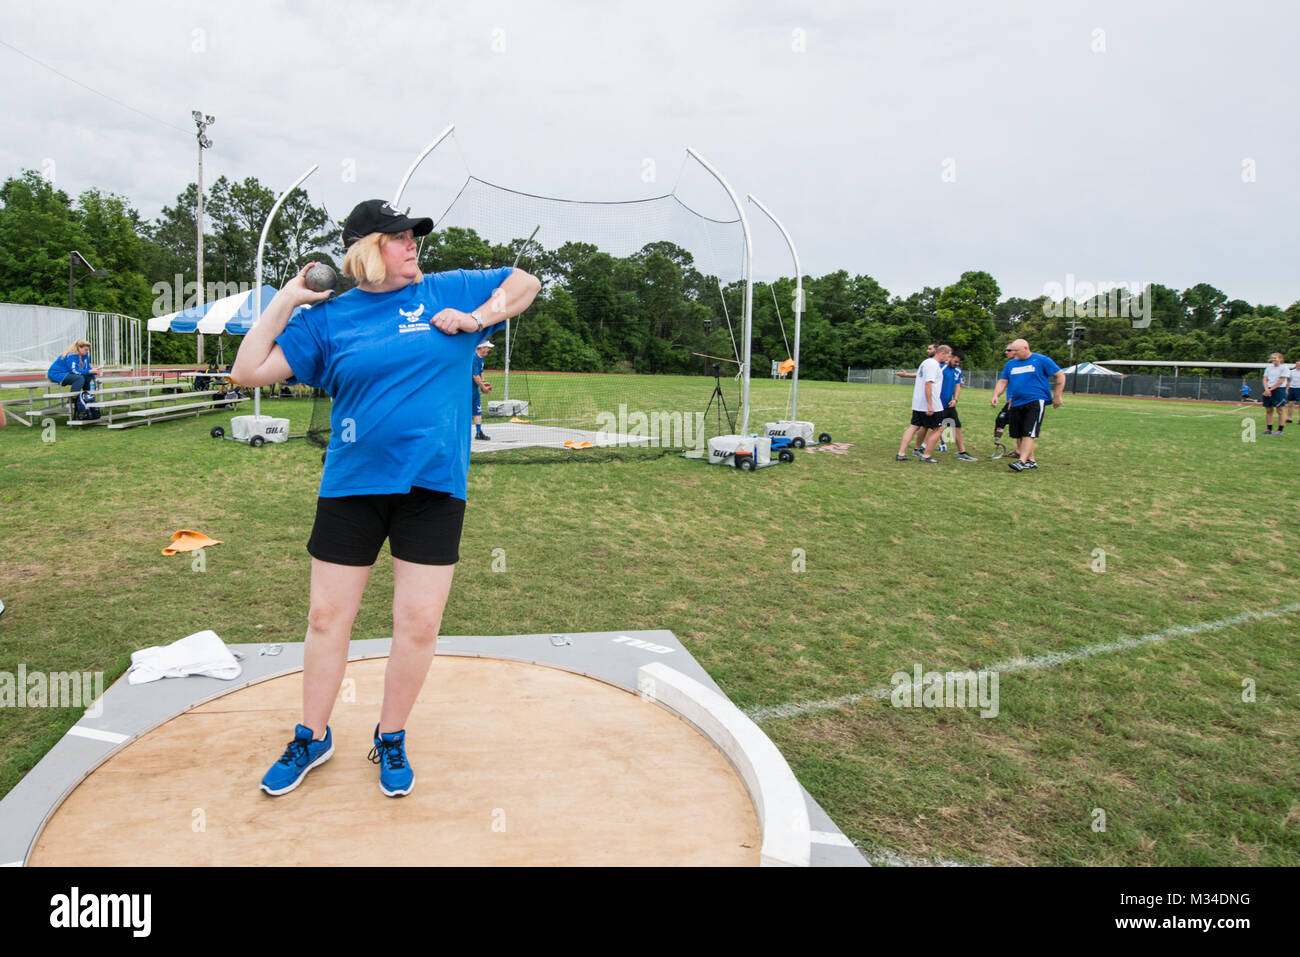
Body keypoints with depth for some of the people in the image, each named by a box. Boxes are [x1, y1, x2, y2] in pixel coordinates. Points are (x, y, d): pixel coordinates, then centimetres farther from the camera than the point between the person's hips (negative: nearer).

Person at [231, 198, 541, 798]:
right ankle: (313, 738, 30)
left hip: (432, 486, 0)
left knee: (419, 624, 2)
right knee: (327, 617, 8)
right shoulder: (327, 318, 5)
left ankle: (391, 740, 24)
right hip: (350, 485, 1)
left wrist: (479, 317, 1)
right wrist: (285, 302, -1)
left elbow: (526, 282, 16)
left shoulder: (449, 291, 7)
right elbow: (247, 372, 1)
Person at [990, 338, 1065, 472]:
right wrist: (996, 395, -5)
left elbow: (1060, 376, 3)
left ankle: (1022, 461, -21)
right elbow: (1002, 382, 13)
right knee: (1019, 434, 7)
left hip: (1035, 402, -6)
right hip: (1016, 404, 6)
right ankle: (1031, 460, 19)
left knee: (1029, 433, -14)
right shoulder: (1010, 364, 13)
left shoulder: (1041, 360, -1)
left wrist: (1057, 396, 0)